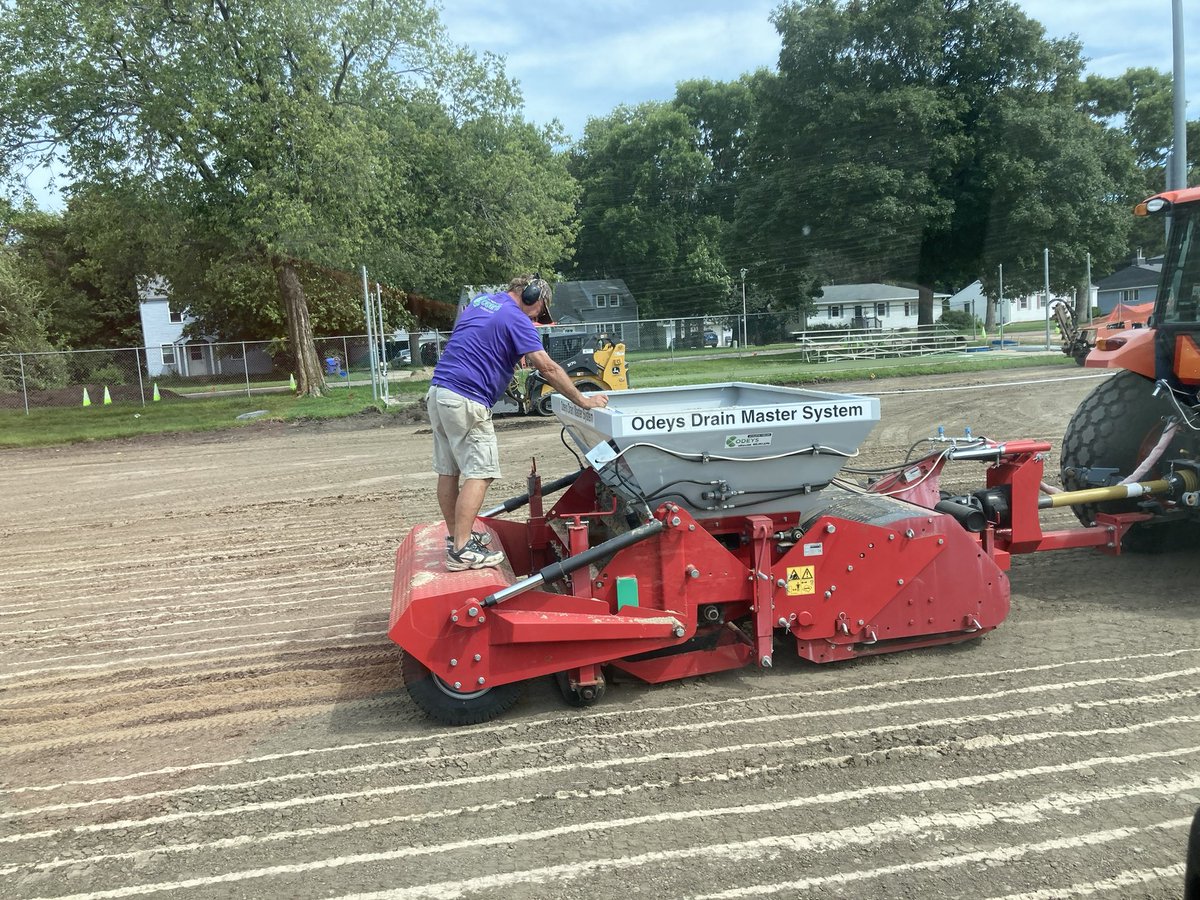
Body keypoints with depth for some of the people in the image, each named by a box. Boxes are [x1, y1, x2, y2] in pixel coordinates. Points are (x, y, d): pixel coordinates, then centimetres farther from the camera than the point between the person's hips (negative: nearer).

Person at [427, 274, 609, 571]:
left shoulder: (480, 301, 18)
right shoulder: (516, 319, -8)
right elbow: (548, 368, -13)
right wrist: (583, 401, -6)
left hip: (438, 390, 9)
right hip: (467, 401, -9)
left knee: (448, 471, 13)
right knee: (479, 474, -8)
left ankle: (456, 535, 23)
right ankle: (461, 550, -11)